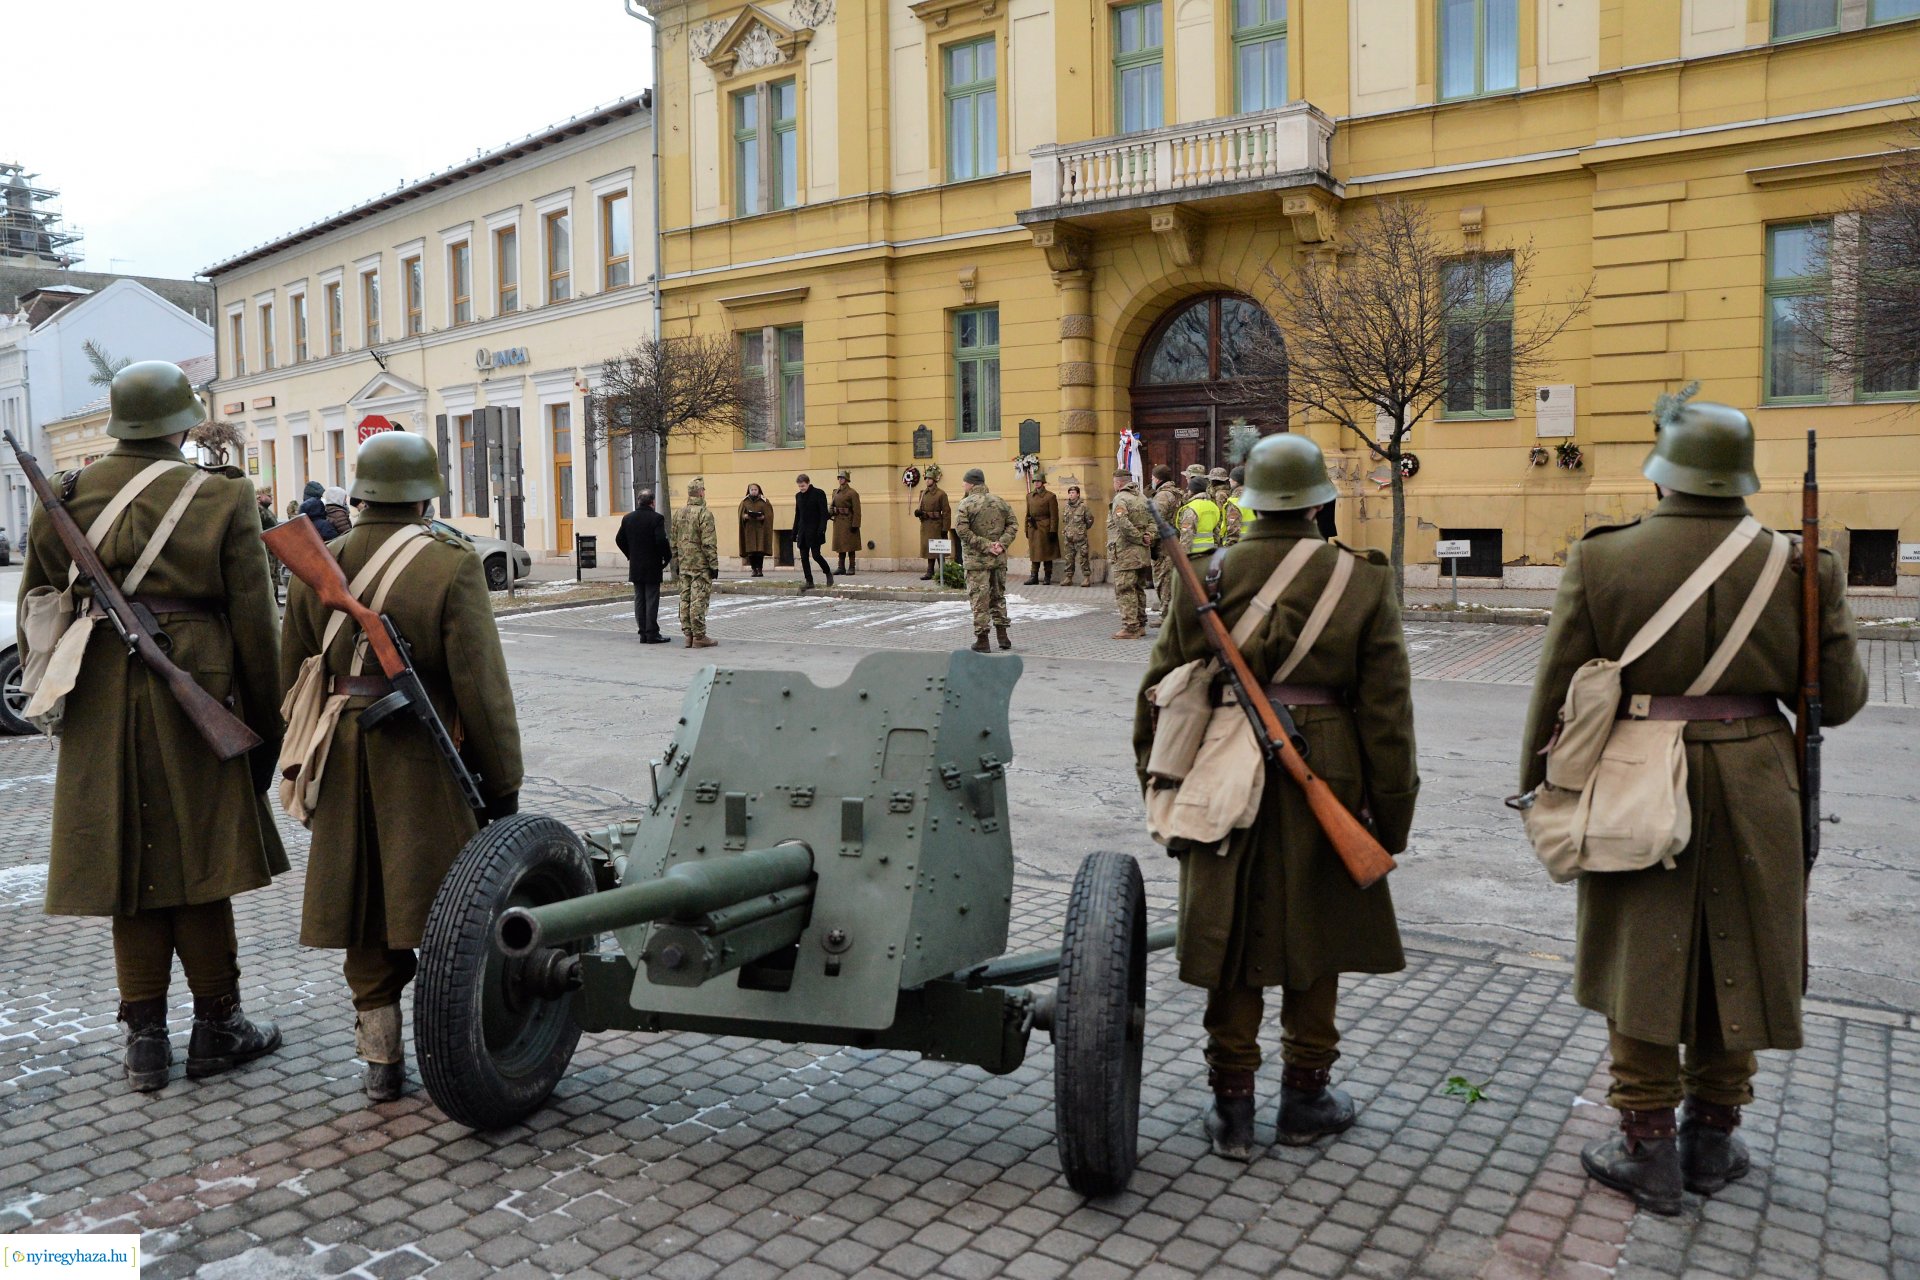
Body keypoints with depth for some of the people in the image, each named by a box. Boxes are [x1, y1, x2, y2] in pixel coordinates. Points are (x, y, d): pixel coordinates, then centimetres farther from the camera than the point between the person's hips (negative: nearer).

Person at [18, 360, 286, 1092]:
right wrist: (263, 725, 2)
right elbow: (253, 624, -6)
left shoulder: (62, 501, 5)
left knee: (130, 867, 12)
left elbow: (34, 617, 10)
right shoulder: (221, 499, -6)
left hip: (100, 722, 3)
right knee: (198, 863, 7)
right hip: (193, 705, -3)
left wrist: (56, 699, 21)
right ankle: (216, 1026, 18)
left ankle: (145, 1038, 17)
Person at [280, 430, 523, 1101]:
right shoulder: (451, 565, -13)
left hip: (346, 769, 5)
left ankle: (380, 1060, 23)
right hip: (430, 772, -5)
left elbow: (293, 682, 9)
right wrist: (503, 785, -6)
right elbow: (482, 688, -15)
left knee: (367, 917, 14)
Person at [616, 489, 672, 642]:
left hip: (635, 567, 5)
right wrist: (667, 556, -5)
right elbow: (661, 540, -20)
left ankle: (643, 633, 11)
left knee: (639, 600, 9)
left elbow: (619, 540, 8)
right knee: (652, 599, -2)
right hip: (652, 566, -5)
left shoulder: (627, 518, 5)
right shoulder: (656, 518, -13)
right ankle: (652, 634, -2)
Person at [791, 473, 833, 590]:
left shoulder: (818, 494, -6)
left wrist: (821, 530, -19)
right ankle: (809, 582, 7)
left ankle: (828, 573, 14)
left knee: (816, 555, -10)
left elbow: (824, 513, -9)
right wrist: (795, 532, 13)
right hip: (803, 531, 6)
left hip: (815, 531, -6)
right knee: (804, 557, 1)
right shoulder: (798, 496, 12)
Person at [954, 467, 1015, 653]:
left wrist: (985, 545, -15)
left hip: (977, 560, -5)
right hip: (999, 558, 5)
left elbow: (962, 531, -17)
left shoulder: (966, 503, -8)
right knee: (998, 596, 17)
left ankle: (982, 640, 0)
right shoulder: (1000, 501, 8)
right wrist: (1001, 543, -4)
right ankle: (1003, 636, 19)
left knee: (979, 599, 0)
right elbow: (1011, 525, 5)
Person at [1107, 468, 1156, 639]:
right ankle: (1140, 625, 22)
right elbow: (1154, 519, 11)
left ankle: (1130, 627, -7)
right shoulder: (1142, 498, 17)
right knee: (1139, 589, 16)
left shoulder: (1120, 499, -11)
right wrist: (1150, 537, -2)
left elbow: (1122, 523, -25)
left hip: (1125, 554, -9)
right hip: (1143, 554, 9)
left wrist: (1139, 538, -16)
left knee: (1125, 591, -5)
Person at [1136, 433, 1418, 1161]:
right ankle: (1305, 1098, 28)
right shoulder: (1363, 583, -6)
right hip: (1323, 786, -1)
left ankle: (1232, 1107, 20)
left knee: (1233, 941, 11)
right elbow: (1386, 712, -6)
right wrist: (1391, 815, 3)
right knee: (1315, 939, 15)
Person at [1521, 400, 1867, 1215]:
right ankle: (1713, 1139, 29)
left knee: (1642, 962, 9)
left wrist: (1538, 782, 6)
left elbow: (1558, 691, -6)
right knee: (1735, 960, 15)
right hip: (1755, 798, 2)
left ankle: (1648, 1151, 18)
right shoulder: (1796, 567, -5)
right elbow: (1839, 699, 2)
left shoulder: (1600, 561, -9)